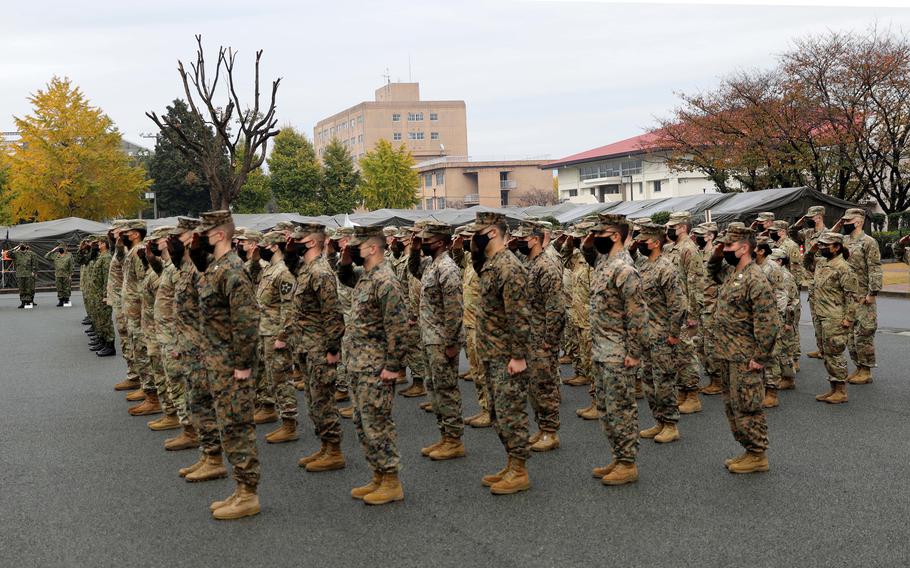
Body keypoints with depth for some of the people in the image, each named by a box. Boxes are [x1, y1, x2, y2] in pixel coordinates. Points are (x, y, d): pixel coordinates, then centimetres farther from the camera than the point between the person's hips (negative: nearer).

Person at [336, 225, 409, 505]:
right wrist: (345, 259, 11)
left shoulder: (385, 281, -19)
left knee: (377, 424, -3)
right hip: (358, 363, 10)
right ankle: (378, 478, 24)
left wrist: (393, 366, -21)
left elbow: (398, 325, -22)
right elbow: (345, 277, 34)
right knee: (363, 423, 15)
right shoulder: (363, 276, 11)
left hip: (375, 367, -10)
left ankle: (392, 483, 7)